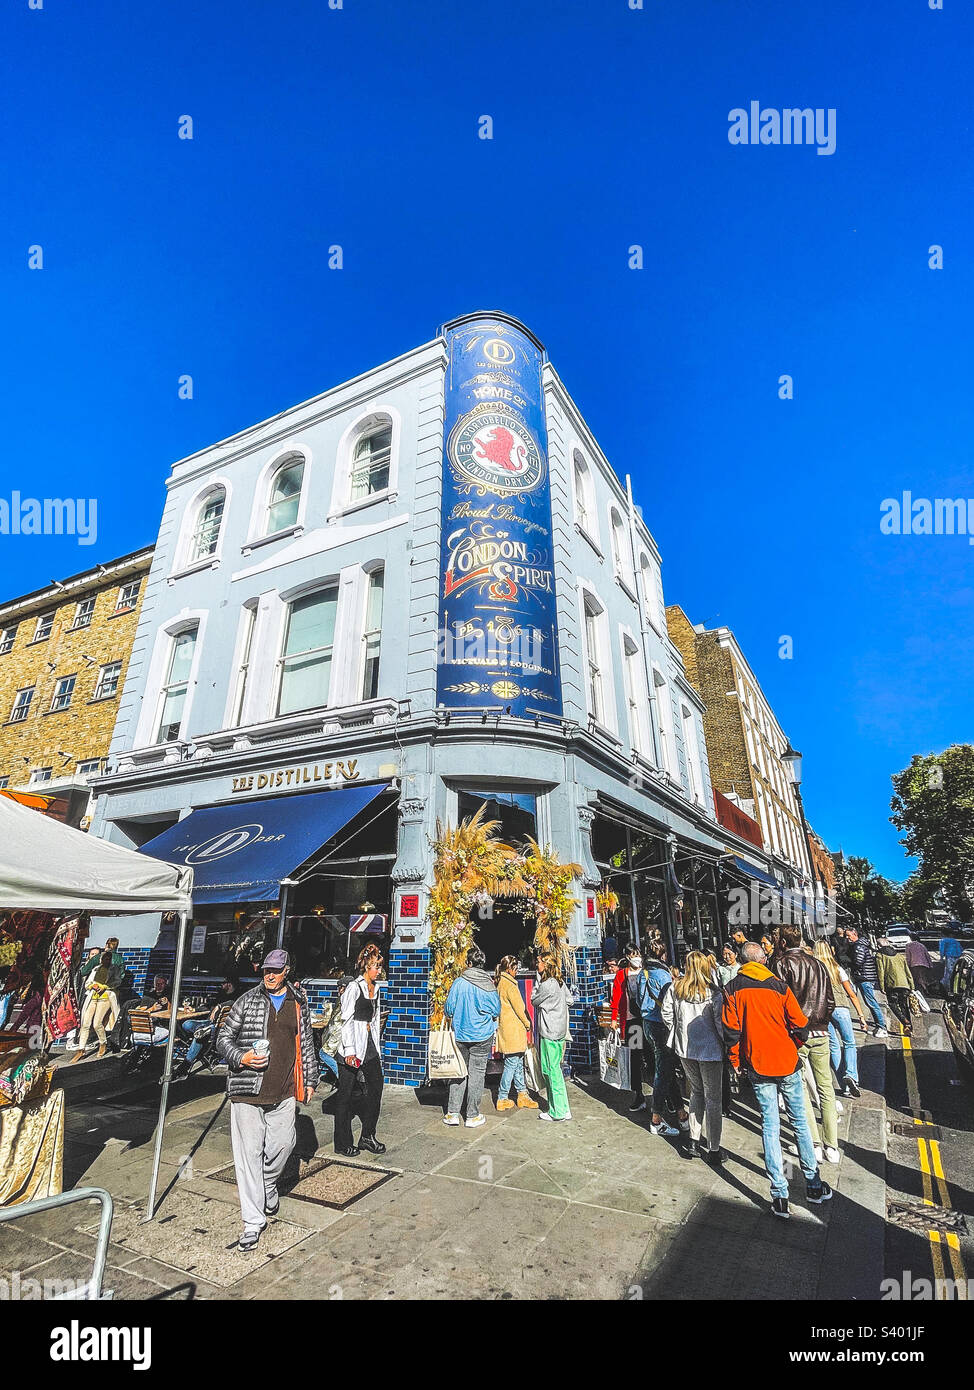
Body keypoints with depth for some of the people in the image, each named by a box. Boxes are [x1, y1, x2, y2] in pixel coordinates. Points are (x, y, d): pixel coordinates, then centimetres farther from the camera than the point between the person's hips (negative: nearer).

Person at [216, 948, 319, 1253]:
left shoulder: (299, 1003, 6)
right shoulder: (247, 1001, -1)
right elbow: (223, 1037, 4)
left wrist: (310, 1079, 15)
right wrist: (241, 1057, -14)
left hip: (284, 1091, 2)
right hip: (248, 1090, -2)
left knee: (283, 1143, 7)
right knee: (249, 1153, 0)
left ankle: (268, 1187, 39)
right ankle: (253, 1222, 15)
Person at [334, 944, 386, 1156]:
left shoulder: (375, 988, 12)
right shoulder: (354, 987, -13)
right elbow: (346, 1020, -14)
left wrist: (377, 1047, 19)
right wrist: (349, 1050, -17)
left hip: (371, 1046, 8)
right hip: (353, 1045, -8)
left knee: (376, 1089, 9)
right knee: (345, 1095, 4)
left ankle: (368, 1136, 23)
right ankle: (343, 1143, 17)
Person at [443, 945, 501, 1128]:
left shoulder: (459, 983, -10)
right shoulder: (488, 985, -10)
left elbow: (449, 1010, -4)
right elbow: (497, 1011, -2)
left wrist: (453, 1018, 18)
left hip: (460, 1035, 1)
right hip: (482, 1037, -1)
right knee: (476, 1074, 7)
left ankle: (452, 1113, 16)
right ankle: (472, 1116, 14)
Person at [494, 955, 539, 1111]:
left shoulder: (499, 983, 12)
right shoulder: (509, 984, -17)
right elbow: (518, 1007, -14)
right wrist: (527, 1024, 1)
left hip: (506, 1028, 9)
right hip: (513, 1030, -9)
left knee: (518, 1063, 14)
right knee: (512, 1063, -2)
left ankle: (523, 1095, 19)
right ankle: (502, 1099, 6)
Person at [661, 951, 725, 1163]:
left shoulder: (675, 989, -5)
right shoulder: (713, 993, -16)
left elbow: (666, 1013, 0)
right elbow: (720, 1022, -18)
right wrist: (727, 1045, -2)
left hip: (685, 1050, 4)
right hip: (710, 1050, -4)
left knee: (696, 1092, 21)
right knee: (713, 1098, 10)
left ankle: (694, 1141, 25)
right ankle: (713, 1149, 18)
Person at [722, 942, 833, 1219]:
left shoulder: (732, 989, -6)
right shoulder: (779, 986, -7)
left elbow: (731, 1029, -8)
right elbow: (800, 1024, -4)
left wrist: (735, 1061, 6)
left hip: (758, 1067, 0)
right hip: (787, 1063, 0)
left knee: (770, 1127, 7)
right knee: (800, 1122, 17)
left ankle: (780, 1196, 8)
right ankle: (813, 1185, 27)